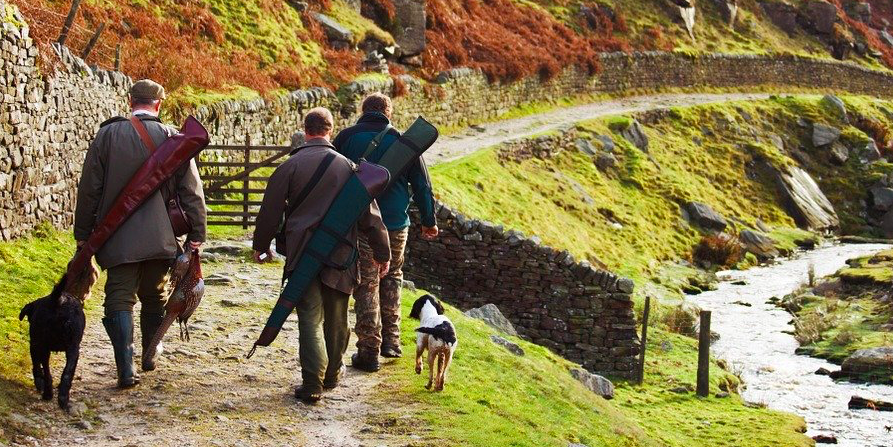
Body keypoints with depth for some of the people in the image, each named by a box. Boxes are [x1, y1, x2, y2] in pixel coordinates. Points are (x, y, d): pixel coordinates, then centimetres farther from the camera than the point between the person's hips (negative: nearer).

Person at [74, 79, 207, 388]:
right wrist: (197, 234, 6)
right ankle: (149, 358, 30)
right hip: (160, 238, 1)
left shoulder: (108, 134, -2)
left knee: (120, 300, 0)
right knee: (153, 298, 19)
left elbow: (89, 189, 1)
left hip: (119, 238, -1)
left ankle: (126, 370, -11)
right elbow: (191, 191, -1)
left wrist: (83, 233, 9)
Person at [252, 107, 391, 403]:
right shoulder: (348, 166, 2)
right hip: (340, 255, 2)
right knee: (336, 317, 16)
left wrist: (261, 245, 17)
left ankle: (312, 383, -11)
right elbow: (369, 214, 4)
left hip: (302, 253, -2)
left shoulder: (290, 166, -3)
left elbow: (270, 210, 1)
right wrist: (381, 252, 12)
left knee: (310, 317, -1)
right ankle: (332, 373, 30)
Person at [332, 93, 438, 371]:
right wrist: (429, 221, 18)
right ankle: (390, 341, 21)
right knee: (392, 278, 21)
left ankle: (369, 350, 3)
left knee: (366, 286, 3)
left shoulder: (346, 138, 0)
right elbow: (422, 184, 7)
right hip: (396, 224, 2)